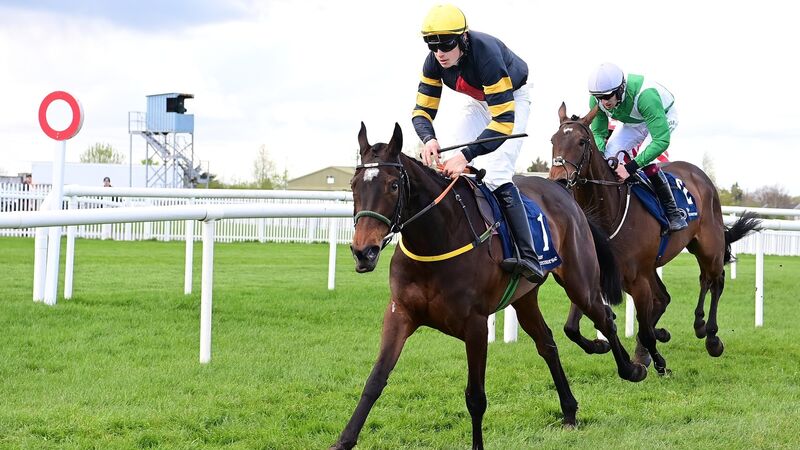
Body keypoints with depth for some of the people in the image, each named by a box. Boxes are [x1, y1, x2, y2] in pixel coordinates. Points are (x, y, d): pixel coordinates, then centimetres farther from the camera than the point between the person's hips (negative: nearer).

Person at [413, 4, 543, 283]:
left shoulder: (487, 56, -40)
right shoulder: (434, 62, -20)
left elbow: (504, 121, -42)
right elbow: (422, 109, -14)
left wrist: (466, 156, -50)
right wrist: (429, 139, -37)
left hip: (513, 98, -7)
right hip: (480, 101, 7)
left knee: (495, 175, -23)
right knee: (458, 173, -5)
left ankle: (529, 258, -30)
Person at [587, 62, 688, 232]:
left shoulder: (644, 95, -46)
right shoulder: (596, 100, -27)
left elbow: (662, 141, -46)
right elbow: (598, 133, -11)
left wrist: (631, 167, -49)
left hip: (664, 117, -6)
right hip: (633, 121, 6)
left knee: (645, 160, -28)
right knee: (611, 153, -13)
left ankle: (673, 212, -17)